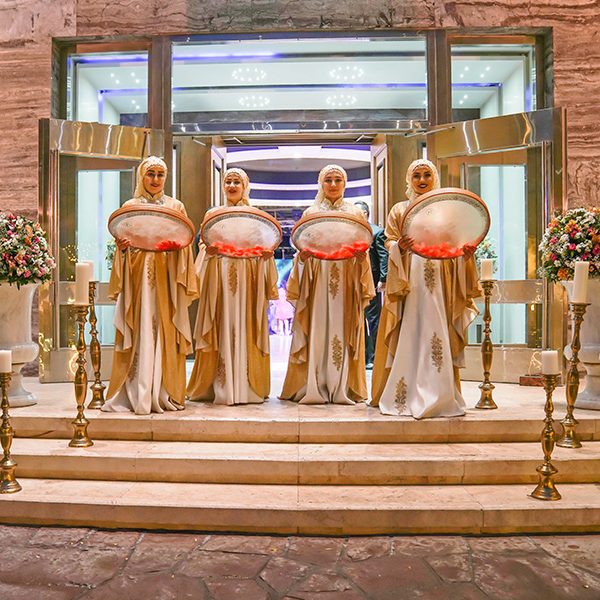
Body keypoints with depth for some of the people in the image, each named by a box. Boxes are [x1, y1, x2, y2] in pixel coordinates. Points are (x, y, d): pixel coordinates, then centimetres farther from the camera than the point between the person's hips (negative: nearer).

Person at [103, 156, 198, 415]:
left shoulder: (176, 206, 13)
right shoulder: (129, 207, 13)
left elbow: (185, 245, 11)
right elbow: (122, 244, 13)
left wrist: (178, 244, -10)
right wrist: (122, 247, -8)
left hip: (166, 278, 0)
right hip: (137, 276, 0)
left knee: (165, 334, -1)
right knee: (139, 334, -4)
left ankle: (165, 394, 6)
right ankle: (134, 394, 2)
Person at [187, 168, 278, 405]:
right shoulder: (213, 214, 15)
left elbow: (264, 245, 10)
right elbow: (204, 246, 11)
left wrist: (267, 254, -12)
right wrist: (208, 250, -11)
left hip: (248, 278, 0)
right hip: (220, 277, 1)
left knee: (245, 329, -3)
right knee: (221, 330, -3)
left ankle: (248, 387, 3)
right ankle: (220, 387, 2)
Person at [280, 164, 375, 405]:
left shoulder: (355, 213, 13)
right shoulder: (311, 212, 13)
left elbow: (363, 250, 11)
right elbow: (302, 248, 10)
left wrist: (361, 256, -11)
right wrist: (302, 255, -12)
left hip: (347, 279, 0)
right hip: (317, 278, 0)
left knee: (344, 331, -1)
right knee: (316, 332, -4)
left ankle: (343, 388, 5)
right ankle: (313, 387, 2)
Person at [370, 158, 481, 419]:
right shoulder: (400, 209, 14)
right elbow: (389, 243, 5)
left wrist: (466, 252, -10)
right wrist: (399, 247, -17)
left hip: (441, 280, 1)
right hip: (410, 280, -1)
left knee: (439, 336, -2)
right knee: (409, 338, -4)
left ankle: (439, 395, 5)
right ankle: (406, 395, 3)